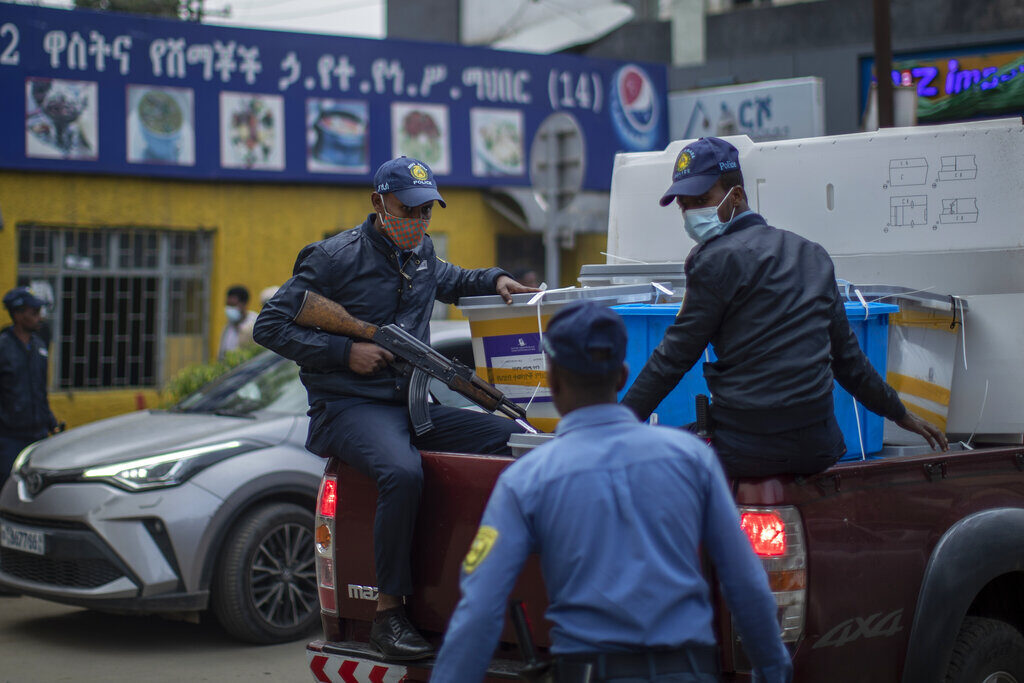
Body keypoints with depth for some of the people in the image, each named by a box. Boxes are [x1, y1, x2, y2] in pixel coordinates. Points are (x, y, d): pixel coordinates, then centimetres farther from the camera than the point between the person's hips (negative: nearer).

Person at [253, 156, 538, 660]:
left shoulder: (421, 254, 15)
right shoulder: (337, 258, -6)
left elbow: (449, 281, 40)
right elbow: (270, 326, -7)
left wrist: (493, 280, 19)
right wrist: (345, 352, -14)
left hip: (412, 406, 7)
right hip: (350, 407, -7)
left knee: (512, 438, -10)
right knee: (403, 473, -38)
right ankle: (388, 613, -26)